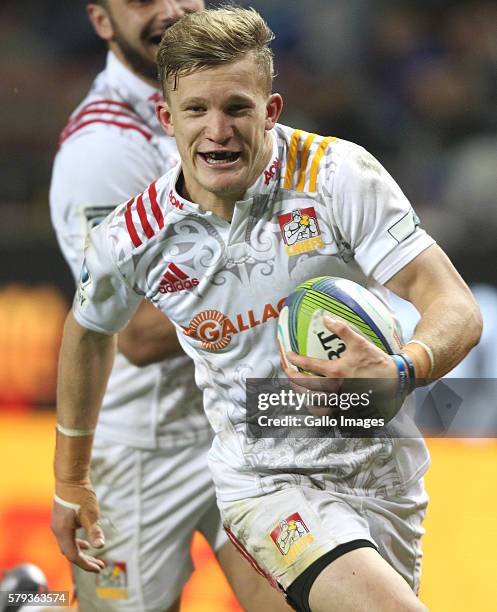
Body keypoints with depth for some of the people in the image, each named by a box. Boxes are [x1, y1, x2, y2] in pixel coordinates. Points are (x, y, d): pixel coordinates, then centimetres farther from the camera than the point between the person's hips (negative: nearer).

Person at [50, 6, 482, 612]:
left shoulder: (340, 175, -13)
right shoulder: (129, 239, -8)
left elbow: (455, 308, -17)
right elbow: (89, 333, 14)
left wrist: (397, 373, -39)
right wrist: (70, 481, 23)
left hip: (382, 467, 2)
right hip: (268, 482, -2)